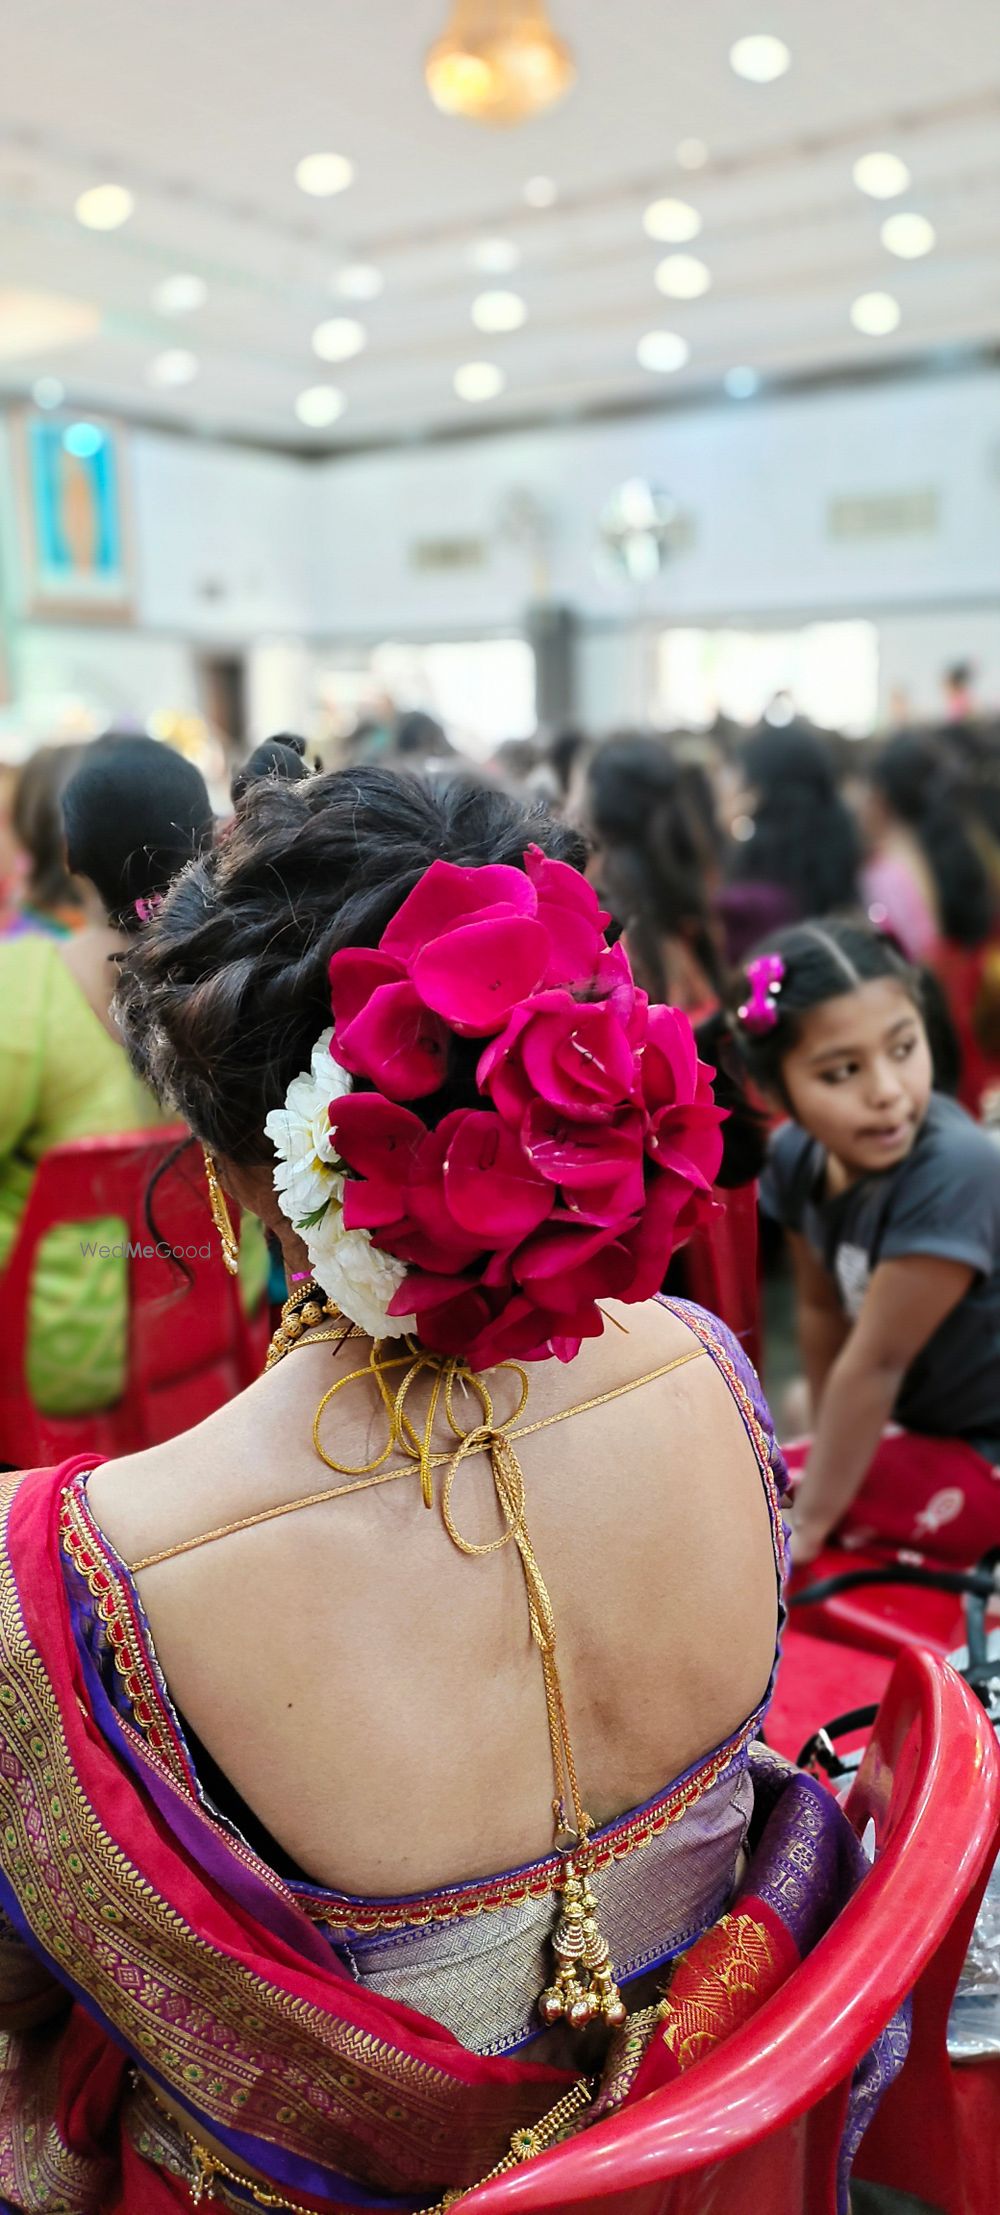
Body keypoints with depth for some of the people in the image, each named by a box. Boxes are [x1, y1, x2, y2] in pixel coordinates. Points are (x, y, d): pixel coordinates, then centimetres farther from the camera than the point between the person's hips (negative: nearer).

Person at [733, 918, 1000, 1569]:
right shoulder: (796, 1158, -9)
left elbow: (875, 1363, -26)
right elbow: (822, 1308, 3)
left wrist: (808, 1524, -18)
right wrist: (833, 1440, 7)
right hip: (925, 1424, 7)